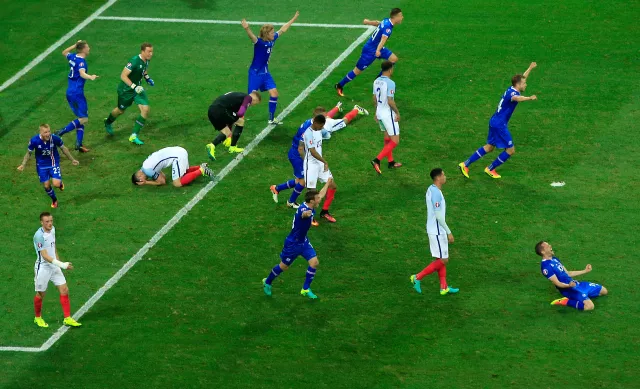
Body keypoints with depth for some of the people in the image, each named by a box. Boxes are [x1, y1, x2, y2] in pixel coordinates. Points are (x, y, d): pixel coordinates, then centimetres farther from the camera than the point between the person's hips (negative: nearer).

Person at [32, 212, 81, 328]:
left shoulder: (52, 229, 1)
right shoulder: (39, 235, -25)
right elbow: (45, 256, -27)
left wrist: (59, 261, 22)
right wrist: (61, 265, -31)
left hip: (54, 266, 7)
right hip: (43, 267, -7)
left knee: (64, 290, 1)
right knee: (41, 294, 9)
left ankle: (67, 318, 7)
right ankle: (38, 318, 31)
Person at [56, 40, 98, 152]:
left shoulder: (72, 57, 9)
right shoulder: (81, 61, -15)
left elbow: (64, 52, 33)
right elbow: (82, 73, -36)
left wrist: (75, 45, 32)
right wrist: (90, 77, -54)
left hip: (70, 92, 9)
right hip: (77, 93, -9)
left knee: (81, 117, 13)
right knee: (83, 119, -8)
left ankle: (79, 144, 8)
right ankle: (61, 133, -16)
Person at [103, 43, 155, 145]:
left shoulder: (147, 60, -5)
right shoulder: (134, 61, -30)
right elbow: (123, 76, -31)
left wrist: (147, 77, 2)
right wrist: (134, 87, -36)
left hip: (137, 88, 6)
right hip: (126, 89, -6)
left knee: (145, 110, -10)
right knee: (121, 110, 16)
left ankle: (134, 136, -2)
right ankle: (108, 123, 52)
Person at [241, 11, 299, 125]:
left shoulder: (272, 40, -1)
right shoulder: (259, 42, -22)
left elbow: (283, 29, 13)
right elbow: (252, 36, -45)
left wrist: (294, 18, 23)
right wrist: (247, 29, -67)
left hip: (265, 72, 8)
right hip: (255, 73, -7)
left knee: (274, 93, 4)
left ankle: (272, 119, 18)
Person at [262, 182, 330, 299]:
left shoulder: (310, 207, -7)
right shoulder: (303, 209, -34)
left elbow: (321, 194, 16)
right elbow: (303, 214, -63)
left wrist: (327, 183, 30)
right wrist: (305, 214, -87)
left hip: (303, 241, 8)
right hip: (293, 243, -8)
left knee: (314, 262, -5)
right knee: (283, 266, 12)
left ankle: (306, 289, 11)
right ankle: (267, 282, 39)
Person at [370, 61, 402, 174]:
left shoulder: (376, 81, 3)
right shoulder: (390, 83, -22)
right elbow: (390, 101, -24)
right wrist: (397, 113, -11)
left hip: (379, 112, 9)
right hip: (388, 114, -9)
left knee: (387, 138, 22)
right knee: (395, 141, -2)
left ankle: (391, 162, 32)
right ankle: (377, 160, -12)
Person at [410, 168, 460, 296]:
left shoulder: (431, 190, 9)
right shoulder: (436, 193, -22)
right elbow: (439, 216, -25)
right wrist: (449, 232, -20)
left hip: (437, 231, 10)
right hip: (437, 232, -10)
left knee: (441, 259, 14)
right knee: (443, 260, -3)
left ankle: (444, 287, 18)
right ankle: (418, 277, -1)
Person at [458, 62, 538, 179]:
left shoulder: (512, 90, 6)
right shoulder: (512, 93, -22)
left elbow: (521, 78, 29)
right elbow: (516, 98, -50)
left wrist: (530, 68, 42)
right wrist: (529, 98, -68)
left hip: (495, 121, 10)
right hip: (500, 124, -10)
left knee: (489, 147, 21)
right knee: (510, 150, 0)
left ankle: (465, 164, 22)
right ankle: (490, 169, 12)